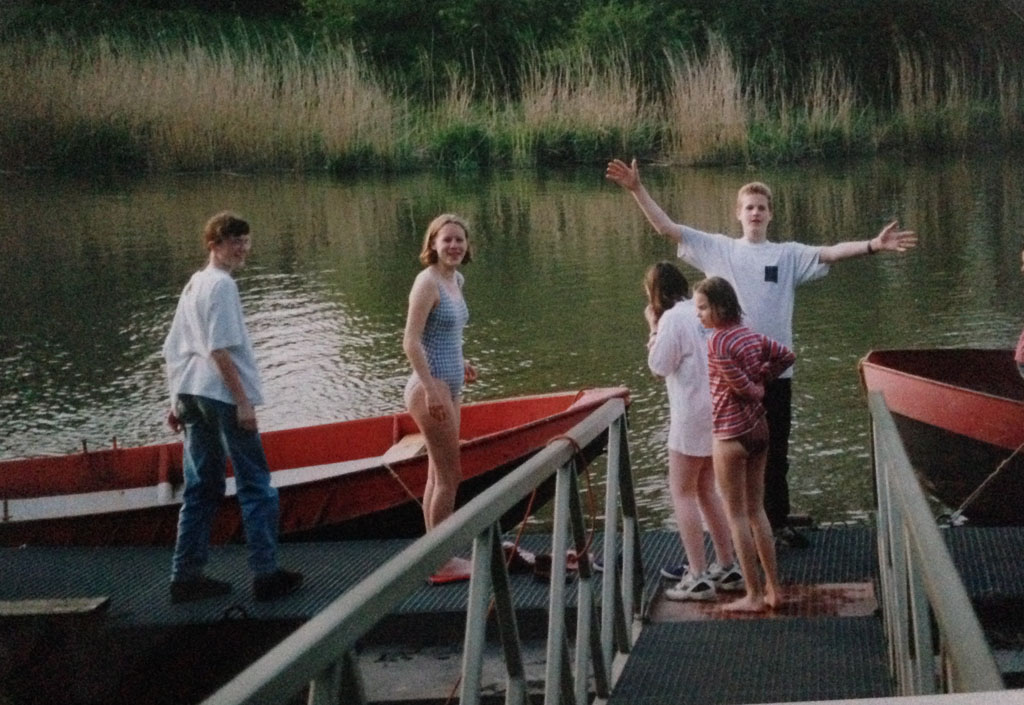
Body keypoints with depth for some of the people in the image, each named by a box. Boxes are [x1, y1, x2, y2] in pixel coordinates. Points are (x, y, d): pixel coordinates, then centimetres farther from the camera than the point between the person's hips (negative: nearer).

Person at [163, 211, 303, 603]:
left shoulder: (193, 285, 18)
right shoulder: (221, 284, -10)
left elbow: (173, 351, 19)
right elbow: (220, 349, -18)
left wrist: (177, 401, 21)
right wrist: (243, 401, -17)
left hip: (192, 394, 9)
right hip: (222, 395, -9)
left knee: (202, 489, 12)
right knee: (256, 487, -3)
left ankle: (186, 576, 12)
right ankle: (266, 575, -3)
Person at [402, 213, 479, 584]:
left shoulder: (455, 281, 11)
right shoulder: (428, 282, -15)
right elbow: (411, 342, -20)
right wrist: (431, 389, -25)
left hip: (448, 387, 9)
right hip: (431, 388, -9)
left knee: (438, 475, 14)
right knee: (449, 476, -4)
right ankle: (442, 562, 4)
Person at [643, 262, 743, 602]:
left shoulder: (672, 318, -14)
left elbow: (659, 366, -11)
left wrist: (653, 327, -3)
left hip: (692, 415, -8)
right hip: (716, 411, 8)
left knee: (682, 492, -1)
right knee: (706, 489, 17)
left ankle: (698, 577, -3)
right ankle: (726, 567, 20)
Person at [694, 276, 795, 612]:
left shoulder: (718, 342, -19)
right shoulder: (750, 335, 5)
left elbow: (743, 387, -18)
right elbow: (787, 356, 17)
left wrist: (756, 388, 3)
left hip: (732, 435, -8)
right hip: (759, 428, 8)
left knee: (737, 515, 3)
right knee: (757, 510, 16)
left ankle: (754, 596, 8)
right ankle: (773, 588, 20)